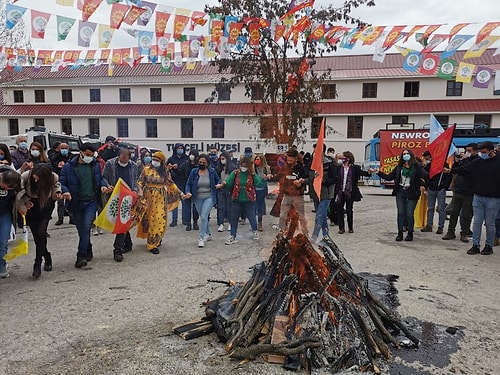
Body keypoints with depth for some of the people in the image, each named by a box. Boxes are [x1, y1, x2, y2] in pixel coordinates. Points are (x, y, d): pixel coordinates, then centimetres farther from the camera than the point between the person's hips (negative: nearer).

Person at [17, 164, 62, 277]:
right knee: (36, 235, 1)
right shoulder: (26, 176, -22)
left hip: (46, 207, -1)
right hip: (30, 207, 1)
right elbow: (19, 191, -11)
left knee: (41, 233, -13)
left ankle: (37, 264, -3)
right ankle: (47, 258, 24)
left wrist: (57, 192, -12)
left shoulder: (54, 177, -20)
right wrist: (23, 204, -20)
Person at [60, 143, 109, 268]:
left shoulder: (95, 165, 6)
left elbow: (100, 179, 20)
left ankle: (81, 256, -9)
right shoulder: (69, 166, -2)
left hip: (91, 201, 0)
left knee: (86, 227, -13)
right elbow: (62, 182, 0)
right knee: (81, 229, 11)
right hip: (76, 203, 1)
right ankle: (88, 252, 30)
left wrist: (103, 185, -2)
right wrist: (65, 191, -20)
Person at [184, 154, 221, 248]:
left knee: (203, 217, -15)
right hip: (198, 198, 3)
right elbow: (188, 184, 0)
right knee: (203, 217, 15)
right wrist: (188, 192, -18)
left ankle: (201, 238, -8)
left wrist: (218, 184, -8)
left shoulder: (212, 171, -3)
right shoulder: (194, 172, -3)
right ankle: (208, 234, 35)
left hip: (209, 197, -3)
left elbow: (218, 180, 13)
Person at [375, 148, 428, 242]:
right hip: (400, 192, 3)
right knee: (400, 212, 4)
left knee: (409, 213, -1)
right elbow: (389, 177, 10)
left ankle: (410, 233, 13)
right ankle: (400, 233, 11)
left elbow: (426, 175, -15)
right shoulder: (399, 167, 9)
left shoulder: (417, 167, -3)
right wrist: (378, 172, 3)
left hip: (412, 193, -3)